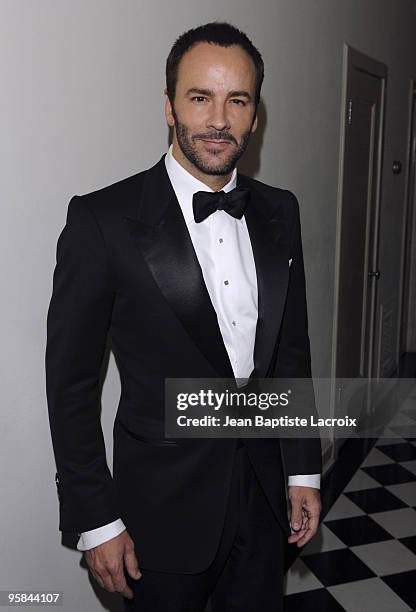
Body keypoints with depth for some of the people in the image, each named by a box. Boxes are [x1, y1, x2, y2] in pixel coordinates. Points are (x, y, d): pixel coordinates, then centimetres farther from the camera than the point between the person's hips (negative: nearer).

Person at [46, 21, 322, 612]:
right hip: (167, 510, -4)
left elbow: (292, 348, 6)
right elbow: (71, 382, -12)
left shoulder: (279, 211, 0)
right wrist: (96, 521, -9)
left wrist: (303, 471, 7)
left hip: (265, 496, 5)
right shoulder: (103, 220, -16)